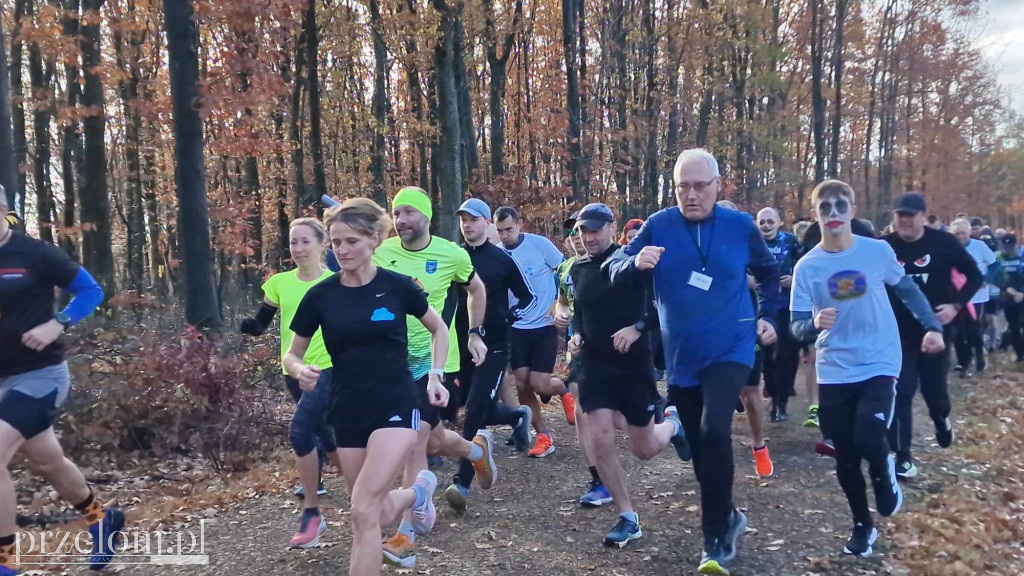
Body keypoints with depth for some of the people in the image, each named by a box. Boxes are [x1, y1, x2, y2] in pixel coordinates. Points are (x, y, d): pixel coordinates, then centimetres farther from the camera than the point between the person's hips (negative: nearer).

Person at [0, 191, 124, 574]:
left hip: (40, 376, -7)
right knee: (47, 462, 18)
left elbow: (91, 291, -6)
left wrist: (57, 325, -20)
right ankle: (102, 520, 40)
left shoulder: (34, 254, -12)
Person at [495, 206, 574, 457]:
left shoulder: (539, 244, -10)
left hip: (545, 325, -3)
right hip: (516, 328, 3)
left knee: (538, 384, -9)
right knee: (522, 385, 1)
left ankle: (565, 390, 26)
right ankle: (543, 435, 17)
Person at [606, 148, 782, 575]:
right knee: (699, 446, 13)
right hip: (681, 356, 2)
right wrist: (636, 262, -29)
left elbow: (767, 271, 15)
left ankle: (715, 540, -9)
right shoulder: (658, 226, -5)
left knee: (714, 432, -24)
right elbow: (614, 271, -9)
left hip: (730, 349, -2)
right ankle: (727, 518, 39)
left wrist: (767, 316, 7)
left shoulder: (741, 227, -3)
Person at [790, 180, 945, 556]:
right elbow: (797, 327, -8)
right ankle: (862, 525, 31)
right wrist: (814, 323, -29)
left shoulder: (878, 251, -6)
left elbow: (907, 289, 12)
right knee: (845, 457, 8)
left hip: (879, 365, -1)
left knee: (868, 439, -19)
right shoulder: (807, 266, -7)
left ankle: (886, 478, 19)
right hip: (834, 373, 1)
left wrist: (932, 326, 4)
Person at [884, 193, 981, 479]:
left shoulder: (943, 242, -7)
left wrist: (957, 305, -12)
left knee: (934, 387, 11)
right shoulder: (885, 247, -5)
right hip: (900, 332, 0)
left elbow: (975, 276, 1)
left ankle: (942, 420, 47)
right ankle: (903, 456, 4)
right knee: (901, 393, -3)